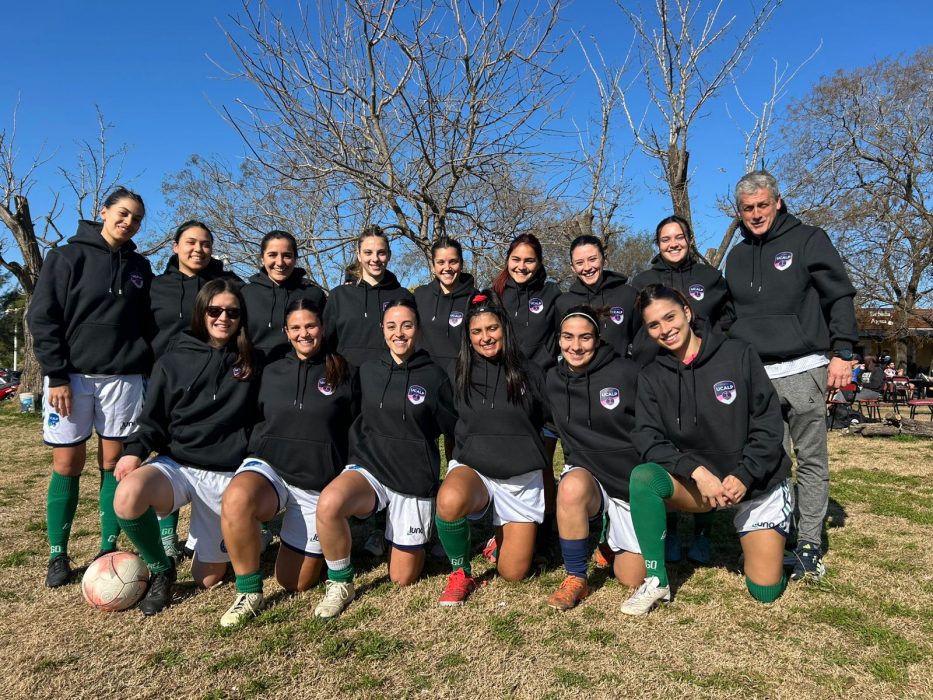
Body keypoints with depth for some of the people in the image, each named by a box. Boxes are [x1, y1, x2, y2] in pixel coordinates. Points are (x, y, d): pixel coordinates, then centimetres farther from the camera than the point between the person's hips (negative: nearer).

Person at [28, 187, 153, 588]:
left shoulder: (139, 268, 11)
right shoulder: (67, 256, 1)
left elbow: (147, 325, 14)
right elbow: (43, 319, -4)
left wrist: (149, 373, 5)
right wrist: (57, 376, -11)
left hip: (123, 377, 2)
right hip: (72, 376, -2)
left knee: (114, 463, 4)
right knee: (67, 465, 3)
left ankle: (108, 550, 12)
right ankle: (58, 556, 15)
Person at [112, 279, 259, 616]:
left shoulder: (250, 364, 3)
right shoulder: (173, 362, 3)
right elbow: (153, 420, 4)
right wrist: (135, 451, -14)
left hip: (226, 476, 0)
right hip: (176, 465, 1)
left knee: (207, 578, 2)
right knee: (128, 496, -35)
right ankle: (160, 568, -5)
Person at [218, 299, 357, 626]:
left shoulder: (345, 374, 1)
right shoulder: (271, 372, 9)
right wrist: (256, 455, 6)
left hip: (318, 483, -1)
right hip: (269, 467, 1)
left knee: (295, 582, 1)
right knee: (236, 499, -37)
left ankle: (322, 539, 34)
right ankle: (249, 591, -15)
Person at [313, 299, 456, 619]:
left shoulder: (435, 376, -4)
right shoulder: (368, 370, 3)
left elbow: (452, 428, 6)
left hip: (414, 479, -1)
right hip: (369, 467, 1)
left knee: (403, 578, 5)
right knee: (329, 503, -34)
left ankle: (414, 541, 40)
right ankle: (340, 583, -8)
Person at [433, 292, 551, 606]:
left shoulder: (529, 372, 2)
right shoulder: (459, 373, 3)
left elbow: (545, 419, 12)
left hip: (522, 476, 1)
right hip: (472, 467, -1)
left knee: (513, 573, 0)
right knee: (450, 500, -38)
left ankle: (501, 536, 35)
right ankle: (461, 573, -9)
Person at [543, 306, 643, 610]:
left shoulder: (627, 373, -13)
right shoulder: (554, 380, -1)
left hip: (634, 481, -1)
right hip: (585, 474, 2)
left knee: (632, 579, 1)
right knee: (572, 487, -37)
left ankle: (612, 534, 34)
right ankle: (576, 579, -15)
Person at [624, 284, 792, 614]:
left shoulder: (739, 354, -9)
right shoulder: (652, 377, -3)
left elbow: (769, 422, -9)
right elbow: (649, 440, -11)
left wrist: (743, 476, -19)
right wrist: (697, 472, -25)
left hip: (759, 483, -1)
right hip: (698, 481, 1)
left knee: (765, 591, -5)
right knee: (643, 477, -30)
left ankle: (767, 542, 30)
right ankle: (657, 581, -13)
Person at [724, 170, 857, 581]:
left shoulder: (808, 240, 3)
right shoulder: (737, 256, 16)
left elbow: (840, 296, 0)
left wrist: (842, 352, -8)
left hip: (803, 371, -3)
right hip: (755, 375, 4)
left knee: (811, 461, 3)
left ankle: (809, 545, 11)